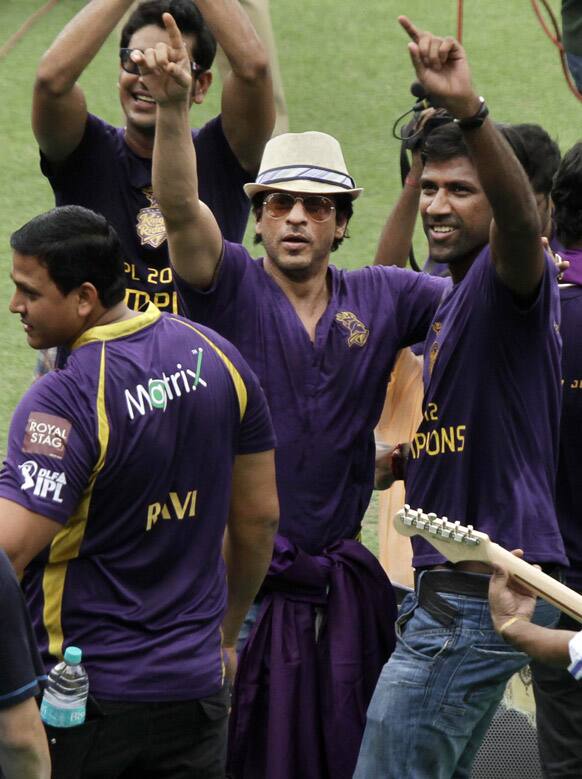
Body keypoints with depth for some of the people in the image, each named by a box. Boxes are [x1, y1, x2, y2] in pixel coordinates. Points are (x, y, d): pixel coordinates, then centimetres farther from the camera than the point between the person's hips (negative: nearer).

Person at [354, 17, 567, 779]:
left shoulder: (508, 280, -11)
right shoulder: (449, 301, 20)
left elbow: (523, 216, -36)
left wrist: (469, 111, -50)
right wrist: (406, 456, 15)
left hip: (485, 593, -11)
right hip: (449, 584, 11)